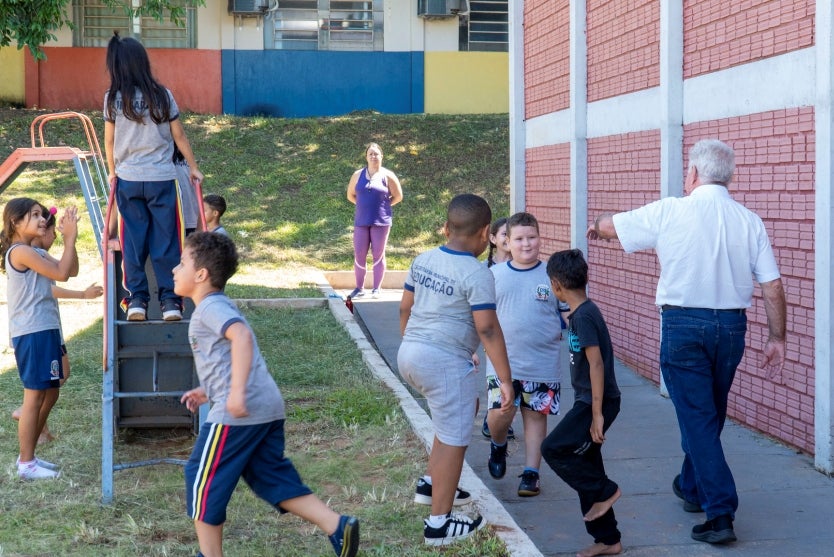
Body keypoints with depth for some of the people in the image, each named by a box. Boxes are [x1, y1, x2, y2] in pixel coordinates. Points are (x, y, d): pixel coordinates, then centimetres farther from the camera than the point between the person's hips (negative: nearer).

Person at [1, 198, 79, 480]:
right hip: (31, 333, -10)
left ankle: (28, 455, 23)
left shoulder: (37, 253, 16)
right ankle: (26, 464, 2)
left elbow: (71, 270, 13)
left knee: (49, 394, 14)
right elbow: (61, 273, -18)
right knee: (35, 396, -5)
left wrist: (69, 238, 3)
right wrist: (70, 237, -12)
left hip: (46, 331, 10)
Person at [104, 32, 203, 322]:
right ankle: (170, 300, 3)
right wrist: (194, 167, 16)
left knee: (133, 241, 8)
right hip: (162, 179, -1)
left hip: (127, 180, 1)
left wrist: (112, 172, 22)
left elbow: (109, 141, 6)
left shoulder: (113, 99, -2)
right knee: (166, 240, 4)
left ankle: (136, 300, 7)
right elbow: (179, 137, 3)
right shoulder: (162, 95, -3)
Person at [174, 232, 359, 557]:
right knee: (271, 477, 13)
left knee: (202, 476, 3)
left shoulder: (210, 308, -9)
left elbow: (242, 335, -29)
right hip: (268, 406, 10)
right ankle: (337, 526, 2)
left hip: (238, 412, -10)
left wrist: (236, 392, -35)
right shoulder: (222, 306, 22)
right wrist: (208, 391, 31)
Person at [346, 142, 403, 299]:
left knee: (378, 255, 2)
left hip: (381, 221, -2)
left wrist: (383, 206, 2)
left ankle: (376, 289, 10)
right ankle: (359, 288, 12)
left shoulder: (387, 176, -1)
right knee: (359, 255, 2)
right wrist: (364, 205, 6)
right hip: (361, 221, 2)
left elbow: (398, 196, 5)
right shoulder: (358, 175, 6)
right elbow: (350, 195, 15)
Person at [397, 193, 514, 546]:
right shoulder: (477, 274, -14)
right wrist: (506, 380, -13)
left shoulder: (423, 260, 7)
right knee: (453, 440, 3)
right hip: (445, 362, -8)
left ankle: (432, 484, 34)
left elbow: (405, 309, 15)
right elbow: (488, 330, -17)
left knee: (461, 413, 29)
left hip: (410, 354, 8)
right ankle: (439, 524, 7)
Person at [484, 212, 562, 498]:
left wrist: (560, 331, -9)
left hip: (543, 364, 0)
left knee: (535, 416, 6)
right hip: (503, 362, 0)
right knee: (500, 413, -12)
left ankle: (531, 473, 18)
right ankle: (498, 446, 21)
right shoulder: (494, 275, 4)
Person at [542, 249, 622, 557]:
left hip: (597, 402, -10)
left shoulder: (583, 317, -18)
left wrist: (597, 413, -23)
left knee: (554, 449, -14)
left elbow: (597, 363, -22)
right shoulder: (581, 313, 11)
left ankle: (604, 491, 0)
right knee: (584, 466, 11)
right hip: (587, 401, 10)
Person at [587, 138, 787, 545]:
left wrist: (595, 227, 31)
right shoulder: (750, 221, 1)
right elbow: (773, 285, -1)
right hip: (731, 327, 4)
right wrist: (776, 338, 8)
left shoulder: (670, 212, -7)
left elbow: (611, 225, 8)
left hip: (684, 325, -4)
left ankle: (720, 513, -8)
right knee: (710, 415, 21)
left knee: (697, 418, -1)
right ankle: (692, 486, 41)